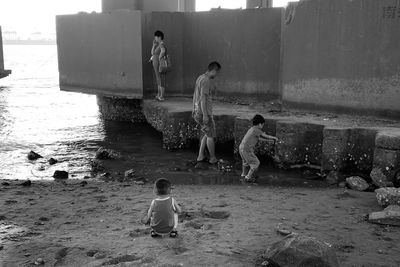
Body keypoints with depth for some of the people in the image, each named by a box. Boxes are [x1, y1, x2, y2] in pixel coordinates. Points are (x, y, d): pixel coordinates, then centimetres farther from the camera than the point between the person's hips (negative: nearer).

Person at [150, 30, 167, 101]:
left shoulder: (162, 44, -16)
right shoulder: (158, 44, 15)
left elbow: (163, 51, -38)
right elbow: (153, 53, 15)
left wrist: (159, 59, -26)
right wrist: (154, 45, 6)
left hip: (160, 65, -10)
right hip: (156, 65, 10)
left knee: (161, 81, -5)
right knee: (158, 81, 15)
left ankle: (161, 97, 0)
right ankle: (159, 95, 22)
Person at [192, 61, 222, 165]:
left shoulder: (200, 78, 11)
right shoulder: (206, 80, -19)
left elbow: (195, 95, 19)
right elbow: (202, 98, -23)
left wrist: (194, 109, 27)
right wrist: (205, 115, -23)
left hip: (197, 111, 9)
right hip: (204, 113, -9)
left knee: (206, 134, 20)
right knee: (211, 135, 5)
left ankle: (201, 156, 21)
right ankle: (213, 158, 16)